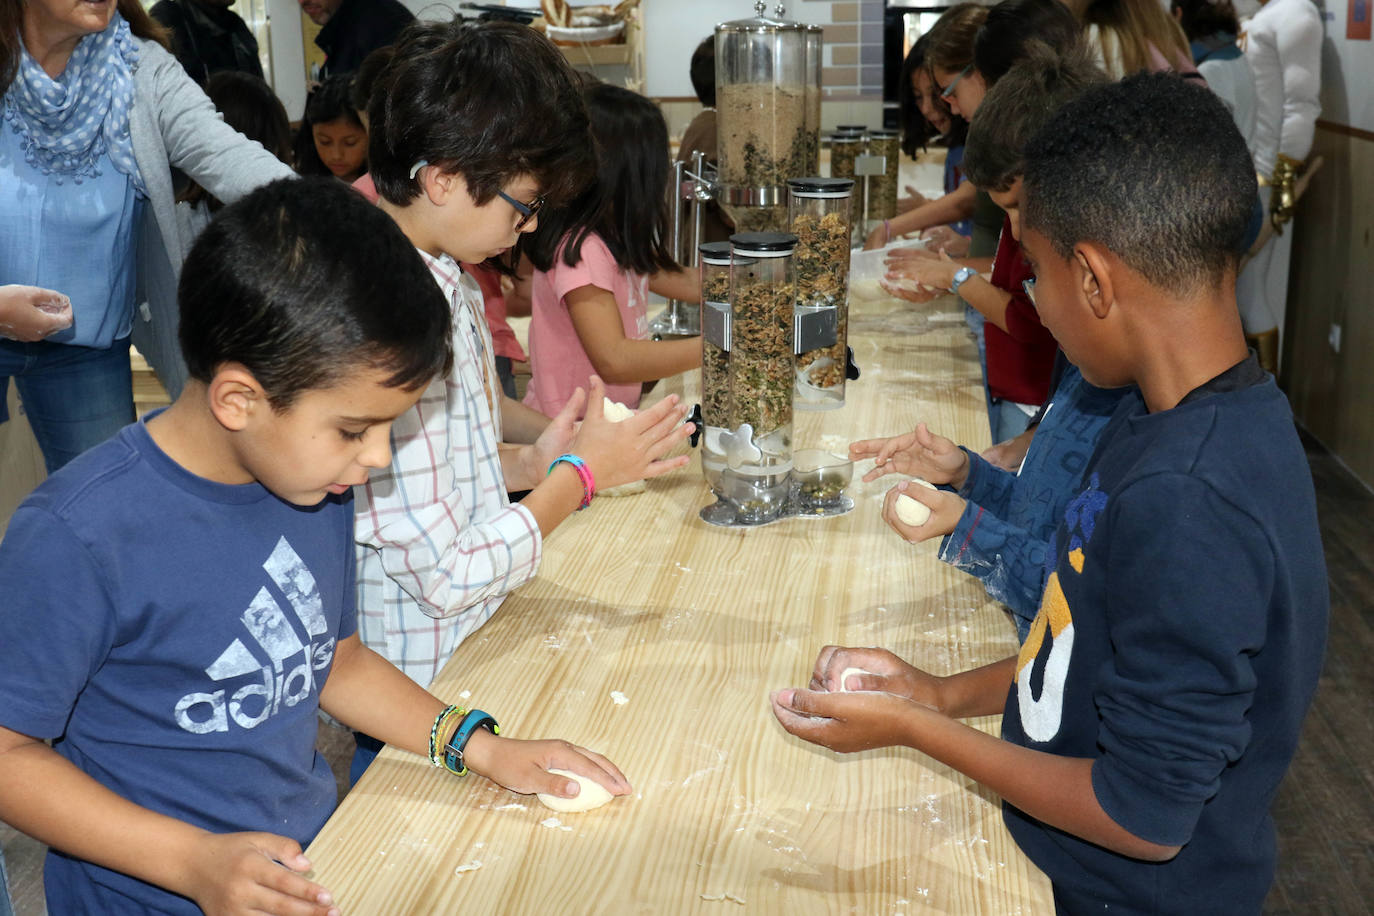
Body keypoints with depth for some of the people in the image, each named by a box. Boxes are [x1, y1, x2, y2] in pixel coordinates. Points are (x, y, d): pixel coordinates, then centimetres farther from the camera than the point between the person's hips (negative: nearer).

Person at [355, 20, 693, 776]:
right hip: (420, 700, -9)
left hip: (469, 658, 9)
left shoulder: (445, 280, 3)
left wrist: (532, 463, -3)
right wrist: (580, 474, -13)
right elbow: (447, 577, -24)